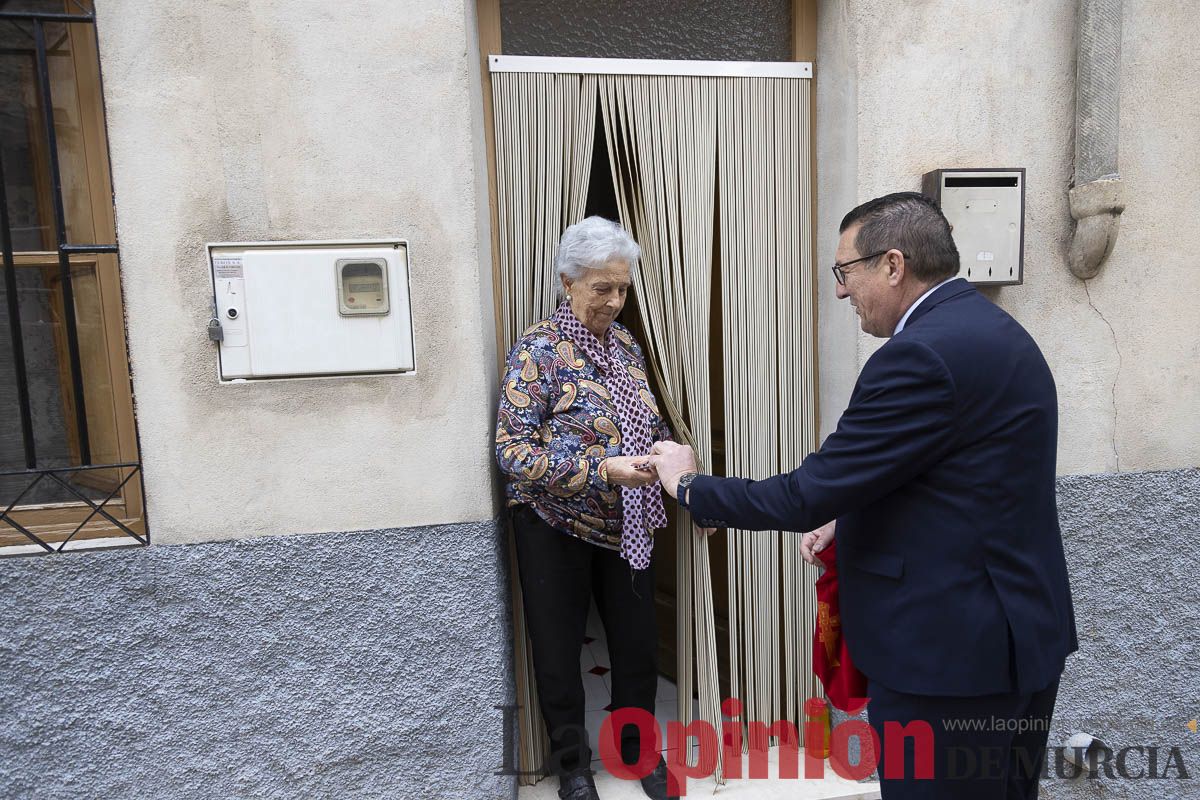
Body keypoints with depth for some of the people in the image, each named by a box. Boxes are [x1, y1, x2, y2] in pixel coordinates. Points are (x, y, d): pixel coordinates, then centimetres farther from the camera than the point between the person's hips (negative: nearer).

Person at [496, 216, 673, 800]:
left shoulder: (624, 342, 4)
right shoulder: (538, 350, -15)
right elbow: (512, 450, -21)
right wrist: (602, 470, -29)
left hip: (627, 525, 6)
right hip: (556, 528, -5)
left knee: (638, 641, 16)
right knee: (559, 649, 12)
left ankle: (637, 746, 43)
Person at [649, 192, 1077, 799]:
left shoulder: (923, 353, -24)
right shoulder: (986, 328, 8)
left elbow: (807, 495, -23)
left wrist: (689, 486, -8)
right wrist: (854, 512, 7)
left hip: (952, 650, -9)